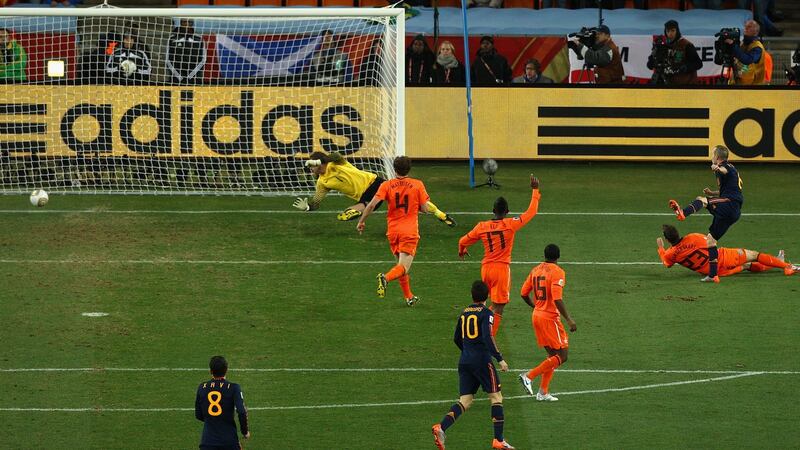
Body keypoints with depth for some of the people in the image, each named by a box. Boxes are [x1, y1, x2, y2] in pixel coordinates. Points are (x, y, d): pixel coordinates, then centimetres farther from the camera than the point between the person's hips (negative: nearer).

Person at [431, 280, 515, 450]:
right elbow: (488, 337, -19)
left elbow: (457, 339, 22)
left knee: (465, 401, 5)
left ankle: (441, 427, -18)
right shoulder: (486, 313, -7)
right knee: (496, 397, 5)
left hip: (464, 360, 6)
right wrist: (499, 359, -15)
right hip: (482, 360, -6)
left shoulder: (464, 313, 13)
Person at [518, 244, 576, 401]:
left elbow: (524, 293, 11)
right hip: (550, 317, -8)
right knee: (561, 356, -2)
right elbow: (557, 299, -22)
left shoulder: (536, 270, 8)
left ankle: (543, 392, 12)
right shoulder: (557, 272, -14)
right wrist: (568, 319, -18)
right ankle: (529, 376, -11)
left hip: (537, 316, 8)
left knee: (552, 355, 16)